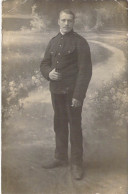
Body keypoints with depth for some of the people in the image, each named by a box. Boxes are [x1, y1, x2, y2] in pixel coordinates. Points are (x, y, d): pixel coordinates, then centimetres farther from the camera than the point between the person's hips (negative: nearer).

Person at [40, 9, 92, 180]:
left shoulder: (80, 42, -6)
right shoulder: (53, 41, 12)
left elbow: (85, 70, -12)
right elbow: (44, 63, 16)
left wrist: (78, 94, -18)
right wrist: (48, 73, -8)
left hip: (72, 92, -5)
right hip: (56, 91, 6)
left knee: (74, 126, 2)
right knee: (59, 124, 14)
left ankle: (77, 163, 13)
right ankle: (61, 157, 28)